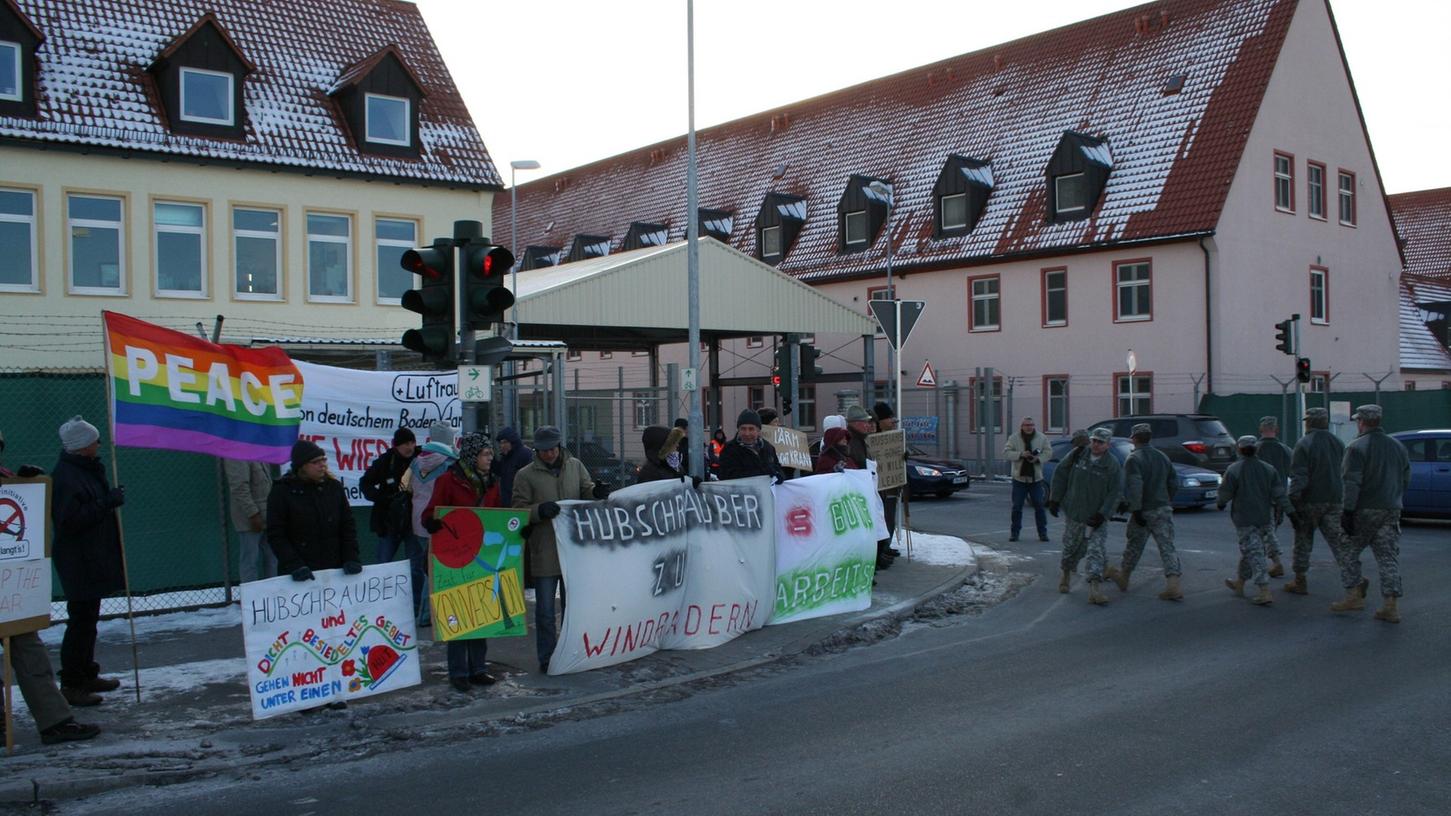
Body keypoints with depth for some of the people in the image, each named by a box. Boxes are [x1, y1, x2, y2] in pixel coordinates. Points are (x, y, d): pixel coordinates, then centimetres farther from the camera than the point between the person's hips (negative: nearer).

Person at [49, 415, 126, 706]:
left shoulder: (88, 470, 13)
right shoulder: (65, 476, -18)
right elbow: (70, 521, -25)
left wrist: (111, 498, 10)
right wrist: (107, 503, -24)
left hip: (94, 559, 10)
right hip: (79, 562, -10)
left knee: (88, 618, 17)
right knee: (81, 620, -6)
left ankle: (87, 674, 28)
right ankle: (71, 684, 1)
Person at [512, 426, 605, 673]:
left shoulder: (575, 466, 6)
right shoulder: (526, 475, -3)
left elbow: (586, 489, 8)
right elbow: (519, 510, -6)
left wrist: (596, 492, -15)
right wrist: (540, 510, -24)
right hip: (544, 553, -3)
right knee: (545, 610, 4)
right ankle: (547, 658, 14)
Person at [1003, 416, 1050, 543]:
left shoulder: (1042, 438, 3)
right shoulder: (1014, 438, 1)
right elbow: (1006, 452, -3)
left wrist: (1038, 458, -17)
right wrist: (1020, 454, -18)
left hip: (1036, 478, 0)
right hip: (1019, 477, 0)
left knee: (1039, 506, 2)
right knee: (1017, 506, 3)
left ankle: (1043, 532, 11)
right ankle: (1014, 532, 11)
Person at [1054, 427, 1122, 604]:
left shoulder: (1113, 465, -8)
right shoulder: (1078, 455, 0)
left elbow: (1115, 493, -12)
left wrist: (1102, 515, -19)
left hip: (1097, 517, -3)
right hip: (1074, 513, 3)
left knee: (1096, 551, -12)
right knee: (1071, 547, 17)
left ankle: (1094, 589, -15)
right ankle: (1066, 576, 41)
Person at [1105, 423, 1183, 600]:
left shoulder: (1134, 459, -12)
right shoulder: (1162, 457, 10)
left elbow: (1134, 487, -22)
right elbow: (1174, 483, 14)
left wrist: (1135, 510, -20)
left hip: (1144, 511, -4)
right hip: (1164, 509, 4)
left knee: (1134, 546, 12)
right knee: (1167, 546, -1)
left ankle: (1123, 577, 30)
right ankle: (1173, 584, -13)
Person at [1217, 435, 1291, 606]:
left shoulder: (1234, 470, -12)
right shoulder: (1268, 469, 3)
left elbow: (1225, 493, -8)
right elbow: (1279, 493, 0)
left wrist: (1220, 503, 12)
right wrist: (1284, 509, 5)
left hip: (1245, 520, -6)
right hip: (1265, 518, 6)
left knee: (1254, 555, -5)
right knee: (1248, 551, 20)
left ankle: (1265, 592, -14)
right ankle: (1239, 583, 35)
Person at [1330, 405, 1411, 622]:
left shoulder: (1357, 447, -11)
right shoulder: (1397, 446, 10)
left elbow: (1352, 483, -17)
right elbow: (1406, 479, 16)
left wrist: (1348, 511, -17)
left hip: (1364, 510, -6)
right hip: (1391, 511, 6)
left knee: (1348, 552, 9)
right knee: (1388, 557, 6)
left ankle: (1354, 596, 8)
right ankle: (1391, 606, 2)